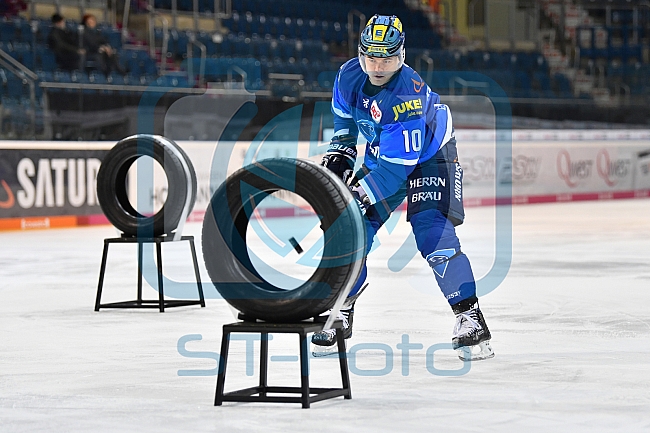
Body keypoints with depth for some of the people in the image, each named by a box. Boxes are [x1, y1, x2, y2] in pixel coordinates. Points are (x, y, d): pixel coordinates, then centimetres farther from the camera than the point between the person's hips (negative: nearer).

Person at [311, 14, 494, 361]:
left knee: (433, 235, -22)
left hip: (428, 155, -6)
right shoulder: (349, 76, -16)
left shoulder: (408, 97, -36)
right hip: (380, 155, 6)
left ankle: (469, 317, -16)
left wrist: (360, 196, -39)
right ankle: (339, 313, 13)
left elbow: (397, 166, -38)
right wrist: (341, 149, 0)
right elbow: (344, 111, 9)